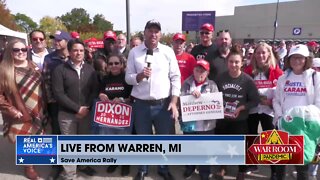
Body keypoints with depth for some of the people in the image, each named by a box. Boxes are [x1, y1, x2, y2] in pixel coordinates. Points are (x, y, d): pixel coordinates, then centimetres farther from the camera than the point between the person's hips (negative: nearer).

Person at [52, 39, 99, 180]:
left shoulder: (90, 69, 6)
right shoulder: (60, 70, -5)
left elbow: (95, 90, 4)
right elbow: (58, 93, -11)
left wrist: (87, 108, -9)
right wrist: (77, 108, -14)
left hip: (86, 113, 3)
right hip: (67, 114, -3)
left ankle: (83, 164, 36)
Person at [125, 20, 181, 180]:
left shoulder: (168, 51, 2)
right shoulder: (134, 52, 3)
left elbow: (175, 77, 0)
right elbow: (128, 78, 3)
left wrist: (174, 102, -7)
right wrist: (140, 76, -18)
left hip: (164, 104, 0)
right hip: (141, 104, 1)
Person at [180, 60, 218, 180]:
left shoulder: (212, 85, 2)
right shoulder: (186, 83, 3)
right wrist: (191, 94, -21)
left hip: (206, 124, -1)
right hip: (189, 123, 1)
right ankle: (189, 168, 41)